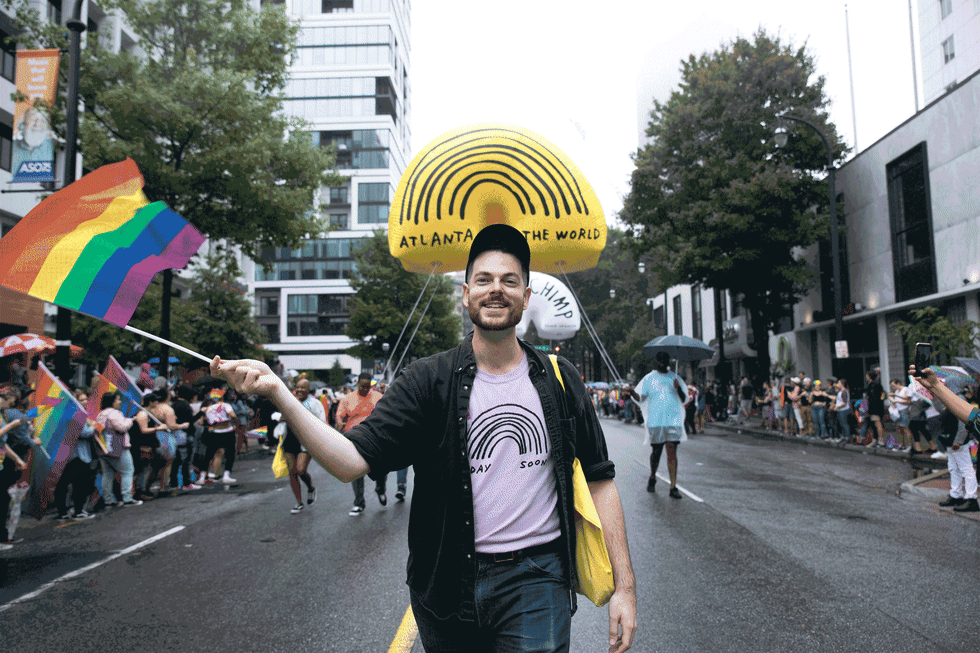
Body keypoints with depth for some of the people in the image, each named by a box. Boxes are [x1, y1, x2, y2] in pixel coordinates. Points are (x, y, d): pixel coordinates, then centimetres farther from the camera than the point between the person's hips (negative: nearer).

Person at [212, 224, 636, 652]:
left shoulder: (560, 381, -1)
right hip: (449, 581, 0)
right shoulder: (429, 382, -6)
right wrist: (276, 391, -26)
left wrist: (624, 586, -1)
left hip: (535, 581, 0)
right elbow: (351, 461, -14)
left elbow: (599, 480, 3)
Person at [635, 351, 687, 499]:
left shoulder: (675, 378, 12)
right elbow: (640, 397, 3)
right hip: (655, 421, 0)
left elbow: (684, 399, 11)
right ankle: (652, 478, 33)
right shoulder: (649, 378, 8)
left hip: (673, 420, 1)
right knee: (656, 451, 8)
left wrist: (678, 388, -9)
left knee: (672, 452, -7)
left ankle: (673, 487, -6)